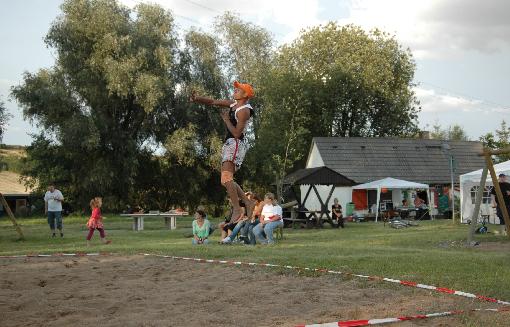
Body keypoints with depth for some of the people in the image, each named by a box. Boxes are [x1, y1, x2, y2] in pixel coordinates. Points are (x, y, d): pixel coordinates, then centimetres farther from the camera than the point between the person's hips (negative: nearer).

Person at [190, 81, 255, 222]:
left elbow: (237, 133, -19)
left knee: (226, 177, -21)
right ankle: (248, 203, 12)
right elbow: (213, 102, 19)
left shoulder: (244, 111, -13)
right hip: (229, 143, 10)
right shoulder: (233, 104, 14)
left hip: (236, 143, -10)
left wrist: (226, 119, -11)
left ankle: (237, 209, -20)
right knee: (226, 180, 8)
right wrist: (197, 99, 6)